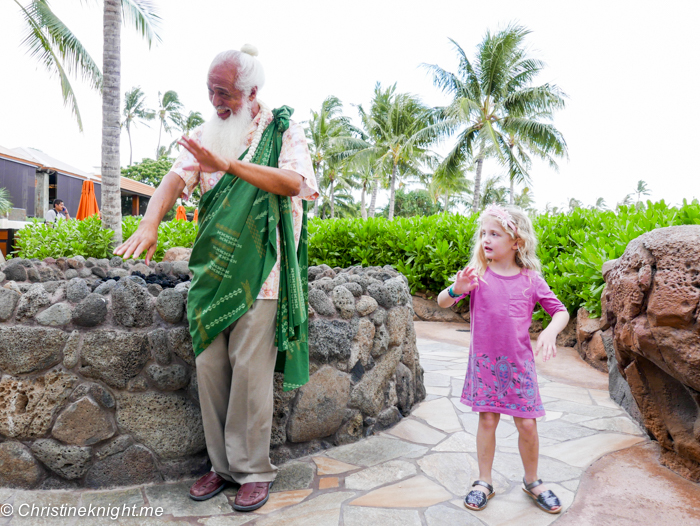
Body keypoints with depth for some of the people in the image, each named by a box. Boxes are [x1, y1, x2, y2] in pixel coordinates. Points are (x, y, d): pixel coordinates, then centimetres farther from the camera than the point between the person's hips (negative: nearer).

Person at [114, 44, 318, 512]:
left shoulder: (284, 130, 3)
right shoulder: (208, 134, 14)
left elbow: (292, 182, -14)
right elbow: (178, 177, -1)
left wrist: (229, 164, -21)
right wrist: (150, 222, -20)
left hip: (259, 271, -4)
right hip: (212, 268, 5)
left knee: (250, 370, -7)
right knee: (209, 365, 5)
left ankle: (254, 470, 10)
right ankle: (222, 463, 20)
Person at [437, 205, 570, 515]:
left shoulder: (531, 279, -3)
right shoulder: (477, 274, -5)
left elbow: (560, 311, 5)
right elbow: (442, 302, -9)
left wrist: (550, 331, -16)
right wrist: (456, 290, -31)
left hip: (519, 362, 1)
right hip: (484, 361, 0)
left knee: (527, 424, 6)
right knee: (487, 420, 8)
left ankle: (532, 481, 31)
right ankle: (484, 482, 26)